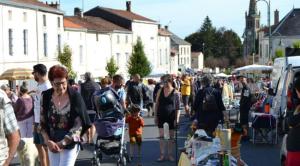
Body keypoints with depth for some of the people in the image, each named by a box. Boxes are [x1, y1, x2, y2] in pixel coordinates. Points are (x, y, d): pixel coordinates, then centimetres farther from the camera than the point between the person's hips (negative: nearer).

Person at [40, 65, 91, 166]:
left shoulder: (75, 97, -13)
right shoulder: (46, 96, -3)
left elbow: (78, 126, -13)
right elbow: (42, 122, 3)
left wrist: (62, 143, -17)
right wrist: (48, 141, -10)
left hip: (70, 144, -4)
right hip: (52, 144, 4)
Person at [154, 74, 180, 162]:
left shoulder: (175, 93, -7)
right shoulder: (160, 91, 2)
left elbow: (178, 107, -5)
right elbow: (157, 104, 7)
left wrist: (177, 118, -10)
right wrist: (155, 116, 3)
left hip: (171, 117, -2)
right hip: (161, 116, 3)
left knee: (171, 137, 7)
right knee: (161, 136, 2)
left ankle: (170, 155, 17)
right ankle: (162, 155, 9)